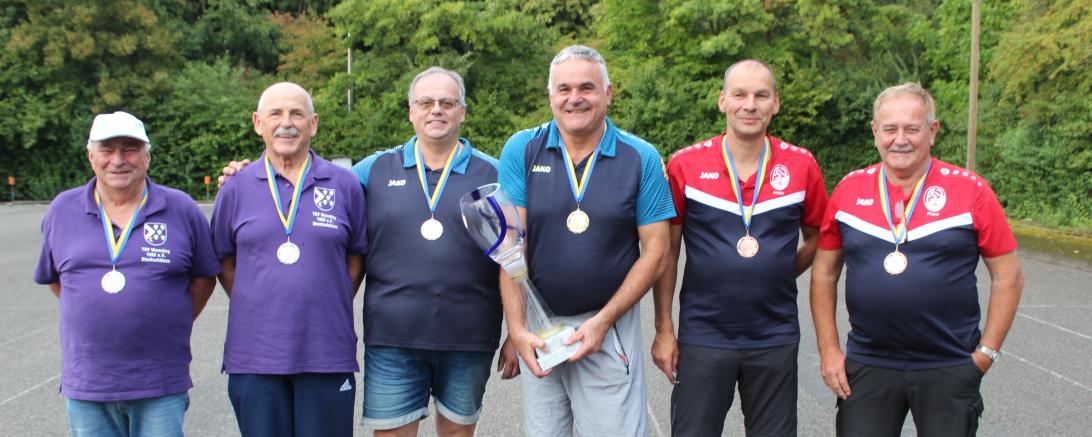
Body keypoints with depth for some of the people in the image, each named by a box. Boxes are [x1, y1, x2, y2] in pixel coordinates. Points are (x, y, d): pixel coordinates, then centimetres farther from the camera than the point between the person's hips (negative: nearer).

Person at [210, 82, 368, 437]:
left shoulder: (344, 185, 3)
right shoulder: (236, 188, 4)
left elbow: (357, 256, 11)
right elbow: (224, 261, 12)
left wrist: (330, 308, 3)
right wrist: (257, 311, 3)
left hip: (327, 354, 0)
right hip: (254, 355, 1)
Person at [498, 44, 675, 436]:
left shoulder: (642, 158, -3)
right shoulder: (522, 151, -1)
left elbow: (655, 252, -3)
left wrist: (603, 321, -11)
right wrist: (516, 329, -10)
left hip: (610, 325, -1)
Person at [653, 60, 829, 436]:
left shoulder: (802, 166, -1)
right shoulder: (685, 165, -4)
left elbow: (817, 239, 13)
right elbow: (667, 250, 0)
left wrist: (779, 275, 0)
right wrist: (664, 329, -1)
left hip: (776, 338, 1)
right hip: (703, 336, -1)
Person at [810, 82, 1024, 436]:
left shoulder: (970, 190, -5)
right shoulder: (849, 189, 1)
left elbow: (1008, 277, 0)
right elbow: (824, 274, 8)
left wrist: (985, 353, -4)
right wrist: (828, 349, 3)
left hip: (949, 370, -1)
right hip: (867, 366, 2)